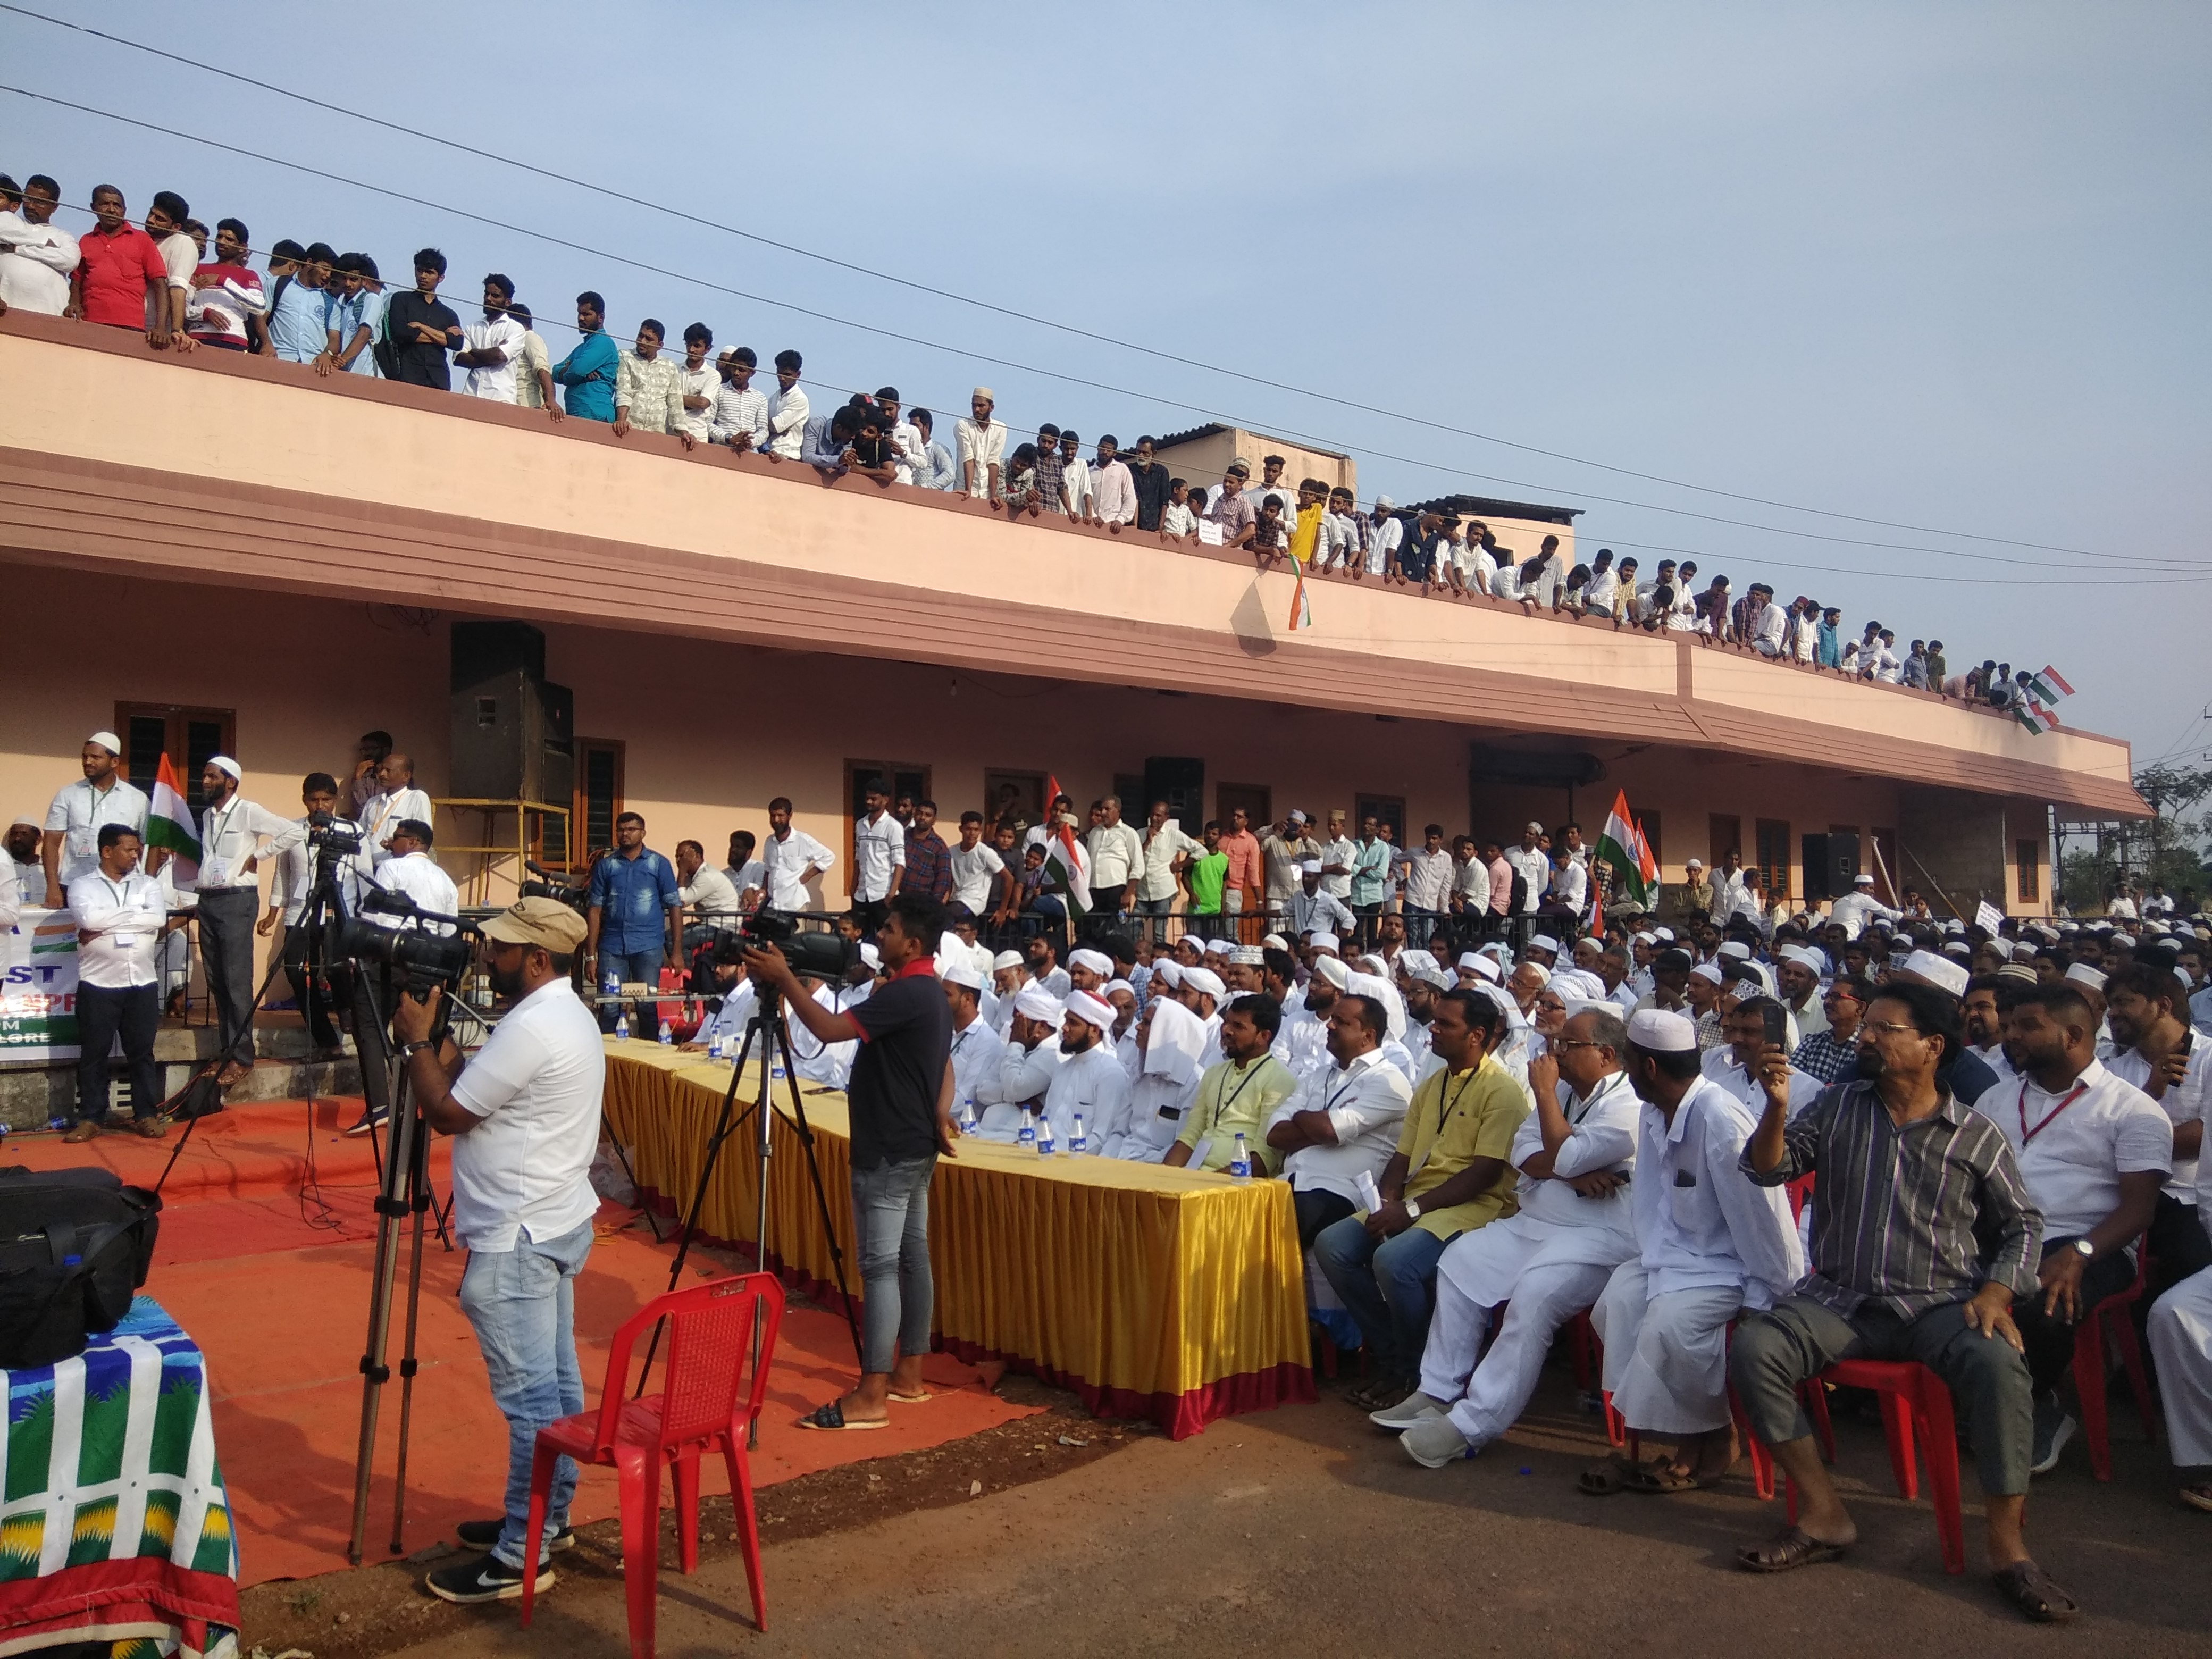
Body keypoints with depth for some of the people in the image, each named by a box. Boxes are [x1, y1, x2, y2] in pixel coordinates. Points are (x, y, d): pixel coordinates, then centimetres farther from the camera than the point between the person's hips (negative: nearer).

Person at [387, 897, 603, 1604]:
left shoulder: (532, 1028, -22)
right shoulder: (566, 1014, 12)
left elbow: (448, 1113, -16)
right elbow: (480, 1092, 17)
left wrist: (416, 1040, -6)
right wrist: (442, 1044, 6)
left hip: (518, 1239, -11)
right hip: (554, 1222, 11)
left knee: (530, 1396, -3)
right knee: (555, 1383, 17)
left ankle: (522, 1555, 5)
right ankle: (547, 1518, 29)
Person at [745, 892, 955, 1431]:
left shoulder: (905, 994, -19)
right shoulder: (930, 994, 14)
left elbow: (831, 1028, -26)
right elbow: (944, 1062, 19)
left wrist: (784, 979, -19)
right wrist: (941, 1113, 3)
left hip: (889, 1152, -10)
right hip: (914, 1147, 10)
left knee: (879, 1266, -8)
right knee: (911, 1257, 12)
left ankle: (871, 1397, -5)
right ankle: (909, 1375, 20)